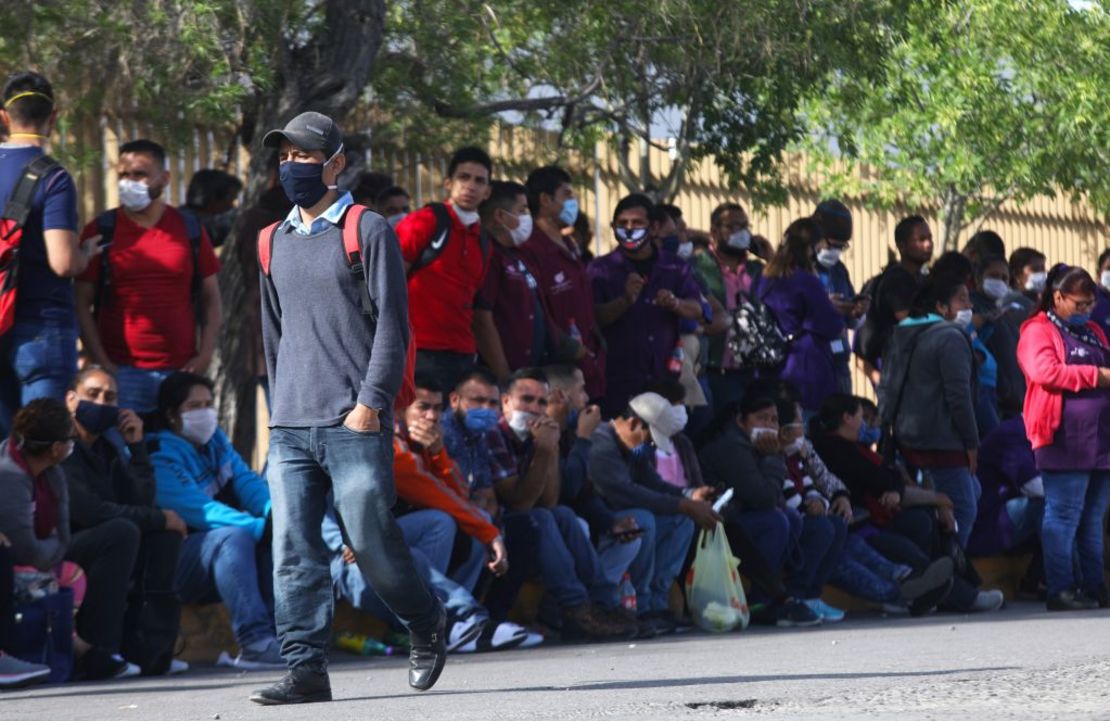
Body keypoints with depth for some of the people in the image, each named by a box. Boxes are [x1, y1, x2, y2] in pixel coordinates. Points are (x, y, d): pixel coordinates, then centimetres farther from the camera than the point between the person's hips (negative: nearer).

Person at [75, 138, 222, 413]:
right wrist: (102, 363, -7)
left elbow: (210, 297, 14)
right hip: (121, 370, -2)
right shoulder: (101, 231, 4)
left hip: (180, 370, 2)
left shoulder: (188, 230, 9)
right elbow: (81, 303, 3)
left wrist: (206, 354, 0)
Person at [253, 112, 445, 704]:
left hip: (354, 425, -5)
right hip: (290, 430, 5)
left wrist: (370, 401, -12)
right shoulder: (275, 243, 17)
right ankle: (306, 670, -4)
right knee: (293, 550, -4)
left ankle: (426, 627, 21)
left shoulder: (368, 232, 0)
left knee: (371, 543, -4)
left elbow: (392, 323, -5)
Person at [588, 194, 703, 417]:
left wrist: (675, 304, -18)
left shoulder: (675, 267, 13)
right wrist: (626, 300, -24)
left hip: (665, 376, 2)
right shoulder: (601, 269, 5)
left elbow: (696, 310, 5)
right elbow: (594, 318, -5)